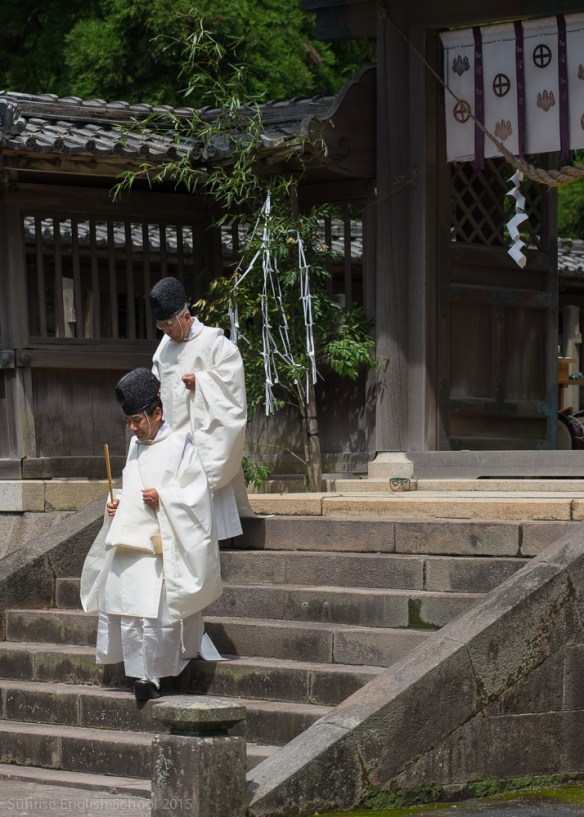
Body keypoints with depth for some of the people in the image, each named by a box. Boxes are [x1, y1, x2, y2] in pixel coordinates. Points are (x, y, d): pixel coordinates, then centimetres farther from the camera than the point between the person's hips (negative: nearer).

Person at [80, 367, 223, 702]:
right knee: (119, 606, 3)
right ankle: (140, 671, 12)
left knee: (155, 611, -10)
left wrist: (162, 498, -19)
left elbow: (197, 493, -8)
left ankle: (152, 675, -3)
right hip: (128, 542, 7)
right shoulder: (136, 445, 17)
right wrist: (116, 504, 10)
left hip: (161, 546, -7)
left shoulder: (179, 445, -5)